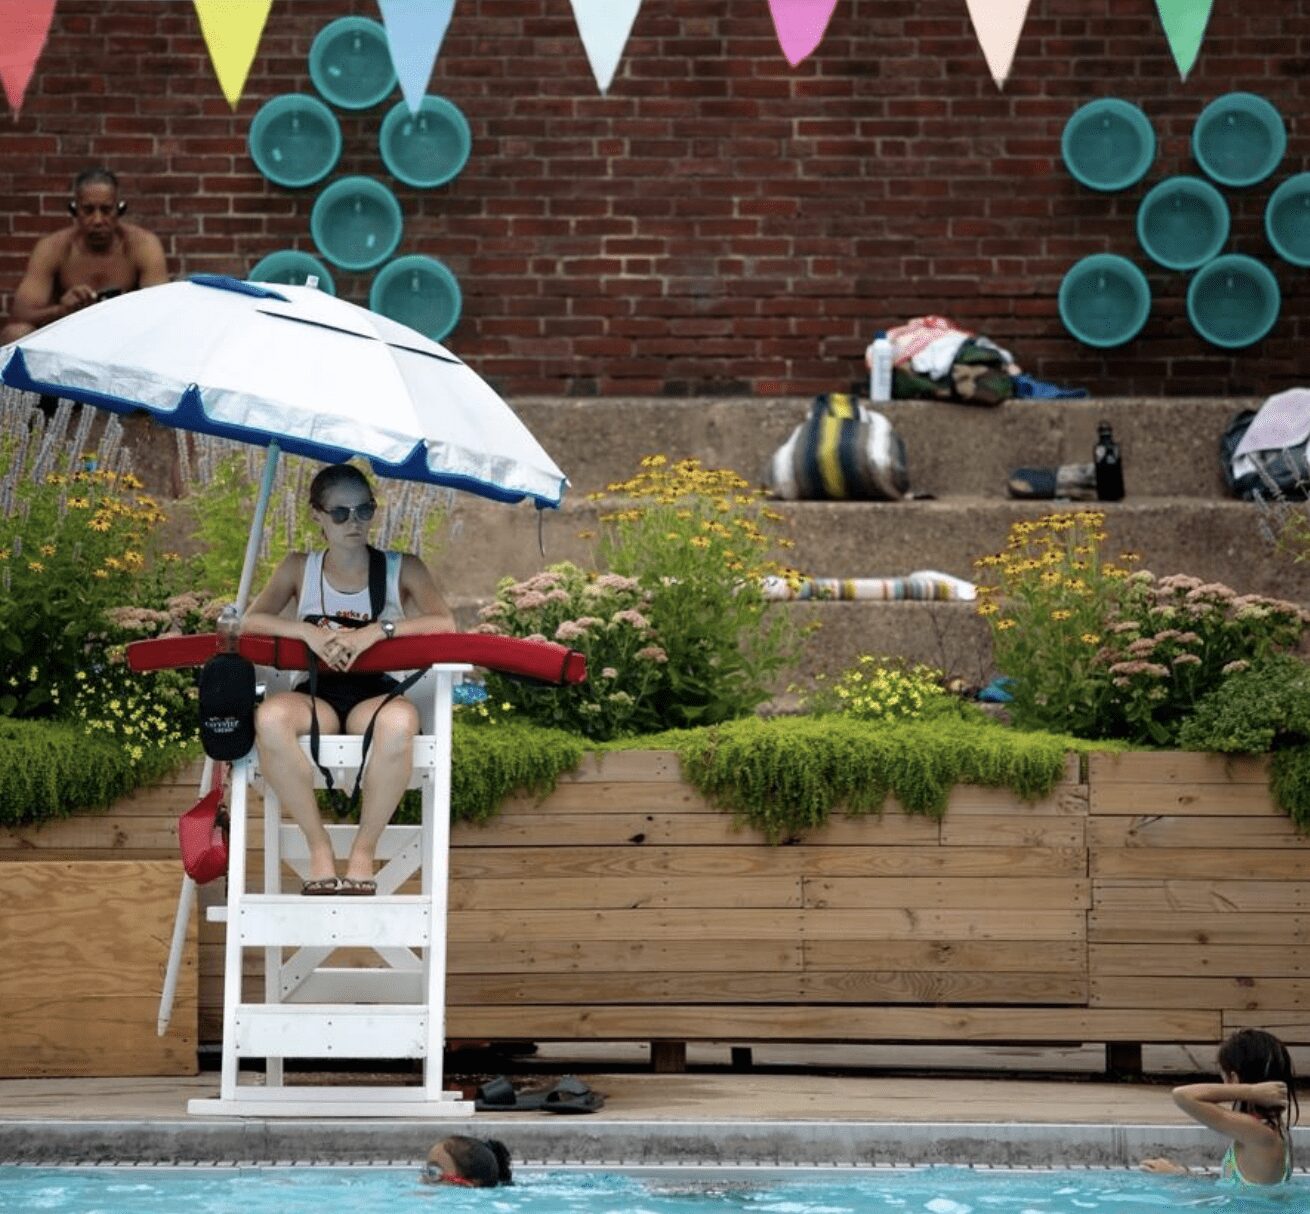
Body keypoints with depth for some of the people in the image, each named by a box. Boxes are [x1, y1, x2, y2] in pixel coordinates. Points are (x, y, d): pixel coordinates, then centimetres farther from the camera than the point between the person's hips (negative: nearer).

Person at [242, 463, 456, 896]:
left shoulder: (402, 569, 8)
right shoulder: (299, 569, 13)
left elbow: (445, 624, -8)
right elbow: (250, 621, -1)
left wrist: (377, 630, -22)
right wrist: (308, 631, -19)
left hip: (375, 694, -1)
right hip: (317, 694, 1)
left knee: (399, 722, -40)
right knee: (270, 717, -36)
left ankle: (363, 852, -23)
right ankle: (318, 846, -21)